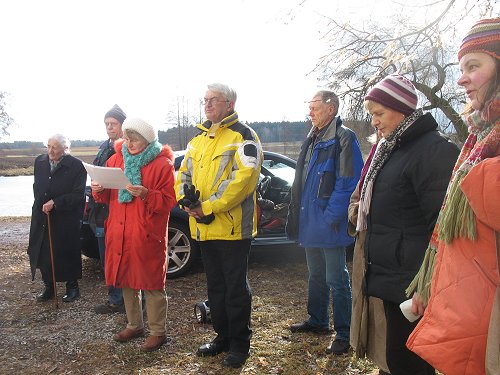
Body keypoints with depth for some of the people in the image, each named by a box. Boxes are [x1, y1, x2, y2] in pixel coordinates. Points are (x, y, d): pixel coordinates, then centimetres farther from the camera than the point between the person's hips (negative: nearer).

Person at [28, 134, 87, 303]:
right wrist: (41, 204, 8)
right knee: (42, 253, 8)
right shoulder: (39, 161, 5)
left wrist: (55, 203, -19)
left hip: (66, 220, -5)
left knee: (67, 254, 5)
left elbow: (78, 194, -14)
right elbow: (37, 187, 18)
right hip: (41, 218, 5)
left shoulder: (76, 166, -13)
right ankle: (48, 286, 26)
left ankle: (72, 287, 23)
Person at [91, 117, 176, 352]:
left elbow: (169, 200, -10)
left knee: (151, 283, 2)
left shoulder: (162, 164, -7)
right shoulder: (116, 160, 10)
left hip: (147, 235, -6)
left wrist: (146, 195, -24)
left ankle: (158, 332, 17)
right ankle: (134, 325, 33)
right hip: (119, 233, 6)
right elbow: (108, 196, 17)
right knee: (125, 280, 15)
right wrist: (99, 190, -5)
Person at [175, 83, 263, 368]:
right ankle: (223, 336, 34)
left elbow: (243, 179, -20)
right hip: (204, 227, 7)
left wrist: (207, 206, -20)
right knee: (215, 285, 18)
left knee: (236, 288, 4)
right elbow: (184, 174, 16)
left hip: (233, 227, -7)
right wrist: (187, 200, -5)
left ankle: (240, 343, 21)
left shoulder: (242, 136, -8)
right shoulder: (199, 139, 16)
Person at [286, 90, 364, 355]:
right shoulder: (312, 139, 14)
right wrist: (298, 213, 14)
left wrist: (331, 217, -20)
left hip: (329, 225, -9)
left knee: (336, 280, 0)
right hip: (310, 223, 9)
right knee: (316, 275, 20)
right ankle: (317, 321, 35)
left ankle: (343, 334, 13)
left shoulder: (343, 138, -13)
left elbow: (348, 183, -19)